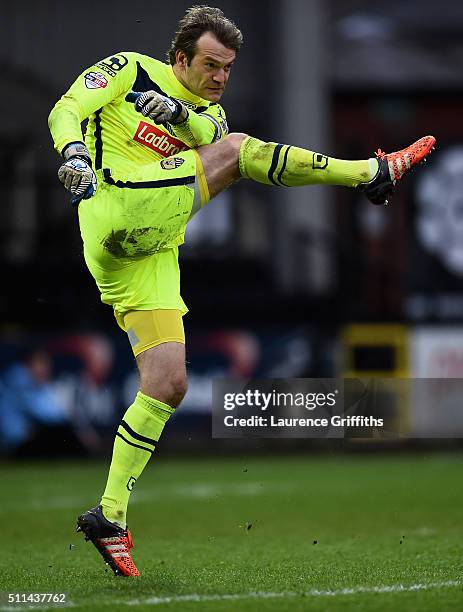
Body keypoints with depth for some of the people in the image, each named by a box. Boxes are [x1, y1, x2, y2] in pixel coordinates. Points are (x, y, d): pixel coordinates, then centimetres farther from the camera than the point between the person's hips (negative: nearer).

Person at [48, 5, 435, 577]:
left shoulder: (208, 115, 26)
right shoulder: (130, 70, 12)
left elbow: (210, 137, 2)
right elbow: (65, 111, 1)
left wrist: (181, 116, -20)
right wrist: (74, 152, -21)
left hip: (152, 255, 7)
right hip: (118, 211, -7)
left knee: (168, 384, 1)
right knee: (238, 148, -11)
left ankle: (110, 514, 3)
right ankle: (373, 172, -6)